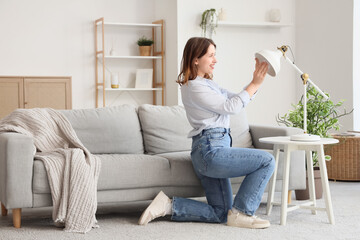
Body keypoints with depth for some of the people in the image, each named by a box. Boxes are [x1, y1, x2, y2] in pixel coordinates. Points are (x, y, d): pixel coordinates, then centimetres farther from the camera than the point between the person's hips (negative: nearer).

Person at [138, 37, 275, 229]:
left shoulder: (206, 83, 20)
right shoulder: (194, 87, -10)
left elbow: (237, 99, 18)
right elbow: (231, 107, -12)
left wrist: (255, 81, 5)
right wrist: (255, 84, -6)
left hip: (209, 151, 10)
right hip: (211, 150, -10)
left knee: (220, 214, 10)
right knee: (267, 161, -8)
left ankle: (169, 205, 8)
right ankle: (240, 213, -5)